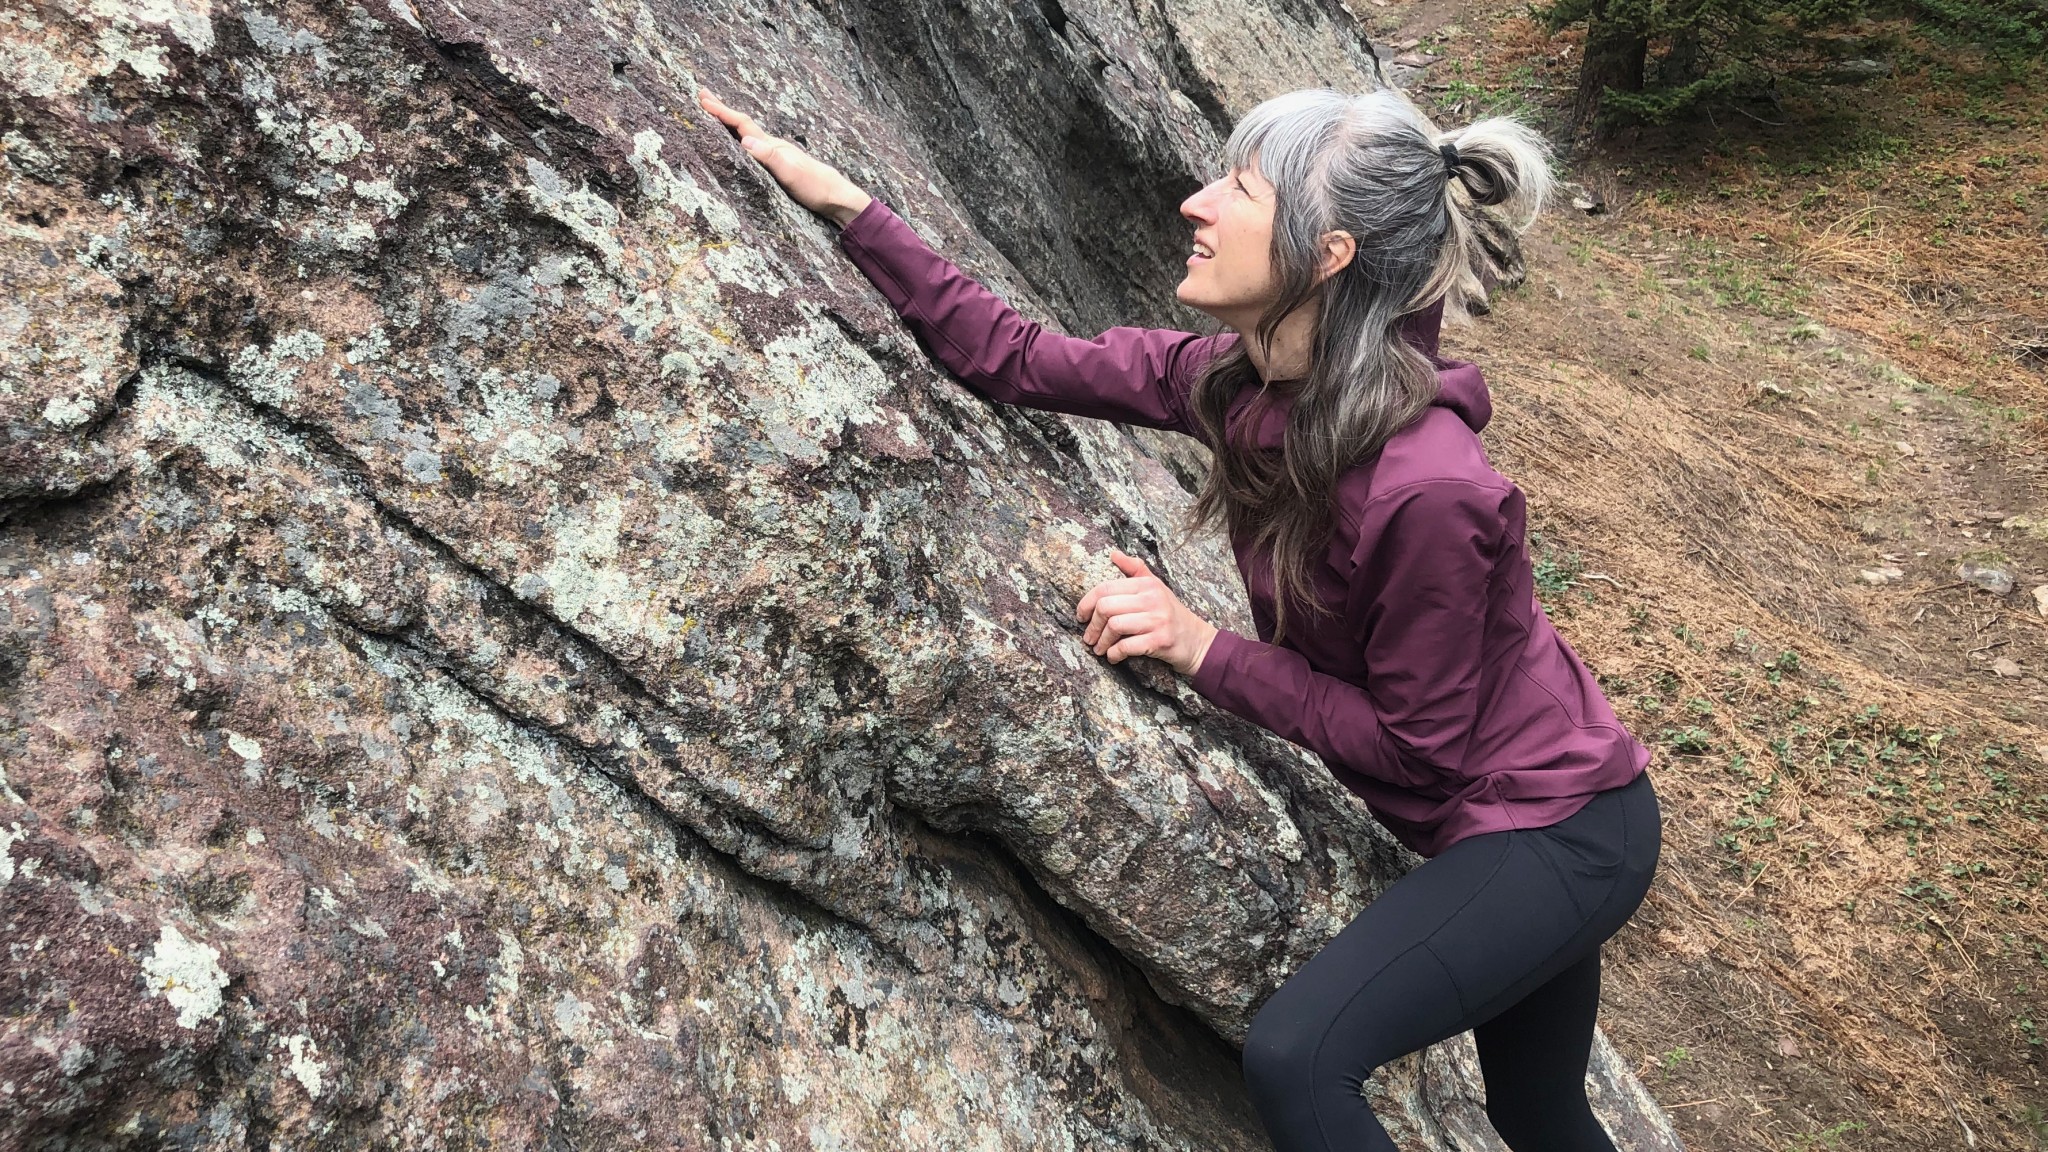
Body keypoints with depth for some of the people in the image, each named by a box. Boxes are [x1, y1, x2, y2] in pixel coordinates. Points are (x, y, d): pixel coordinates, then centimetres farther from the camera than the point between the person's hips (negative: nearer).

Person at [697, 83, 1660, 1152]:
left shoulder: (1427, 490, -35)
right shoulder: (1234, 378, -14)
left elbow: (1415, 745, -23)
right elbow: (1020, 360, -8)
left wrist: (1201, 647, -26)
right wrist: (841, 201, -11)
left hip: (1561, 830, -7)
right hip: (1468, 816, 7)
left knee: (1294, 1054, -21)